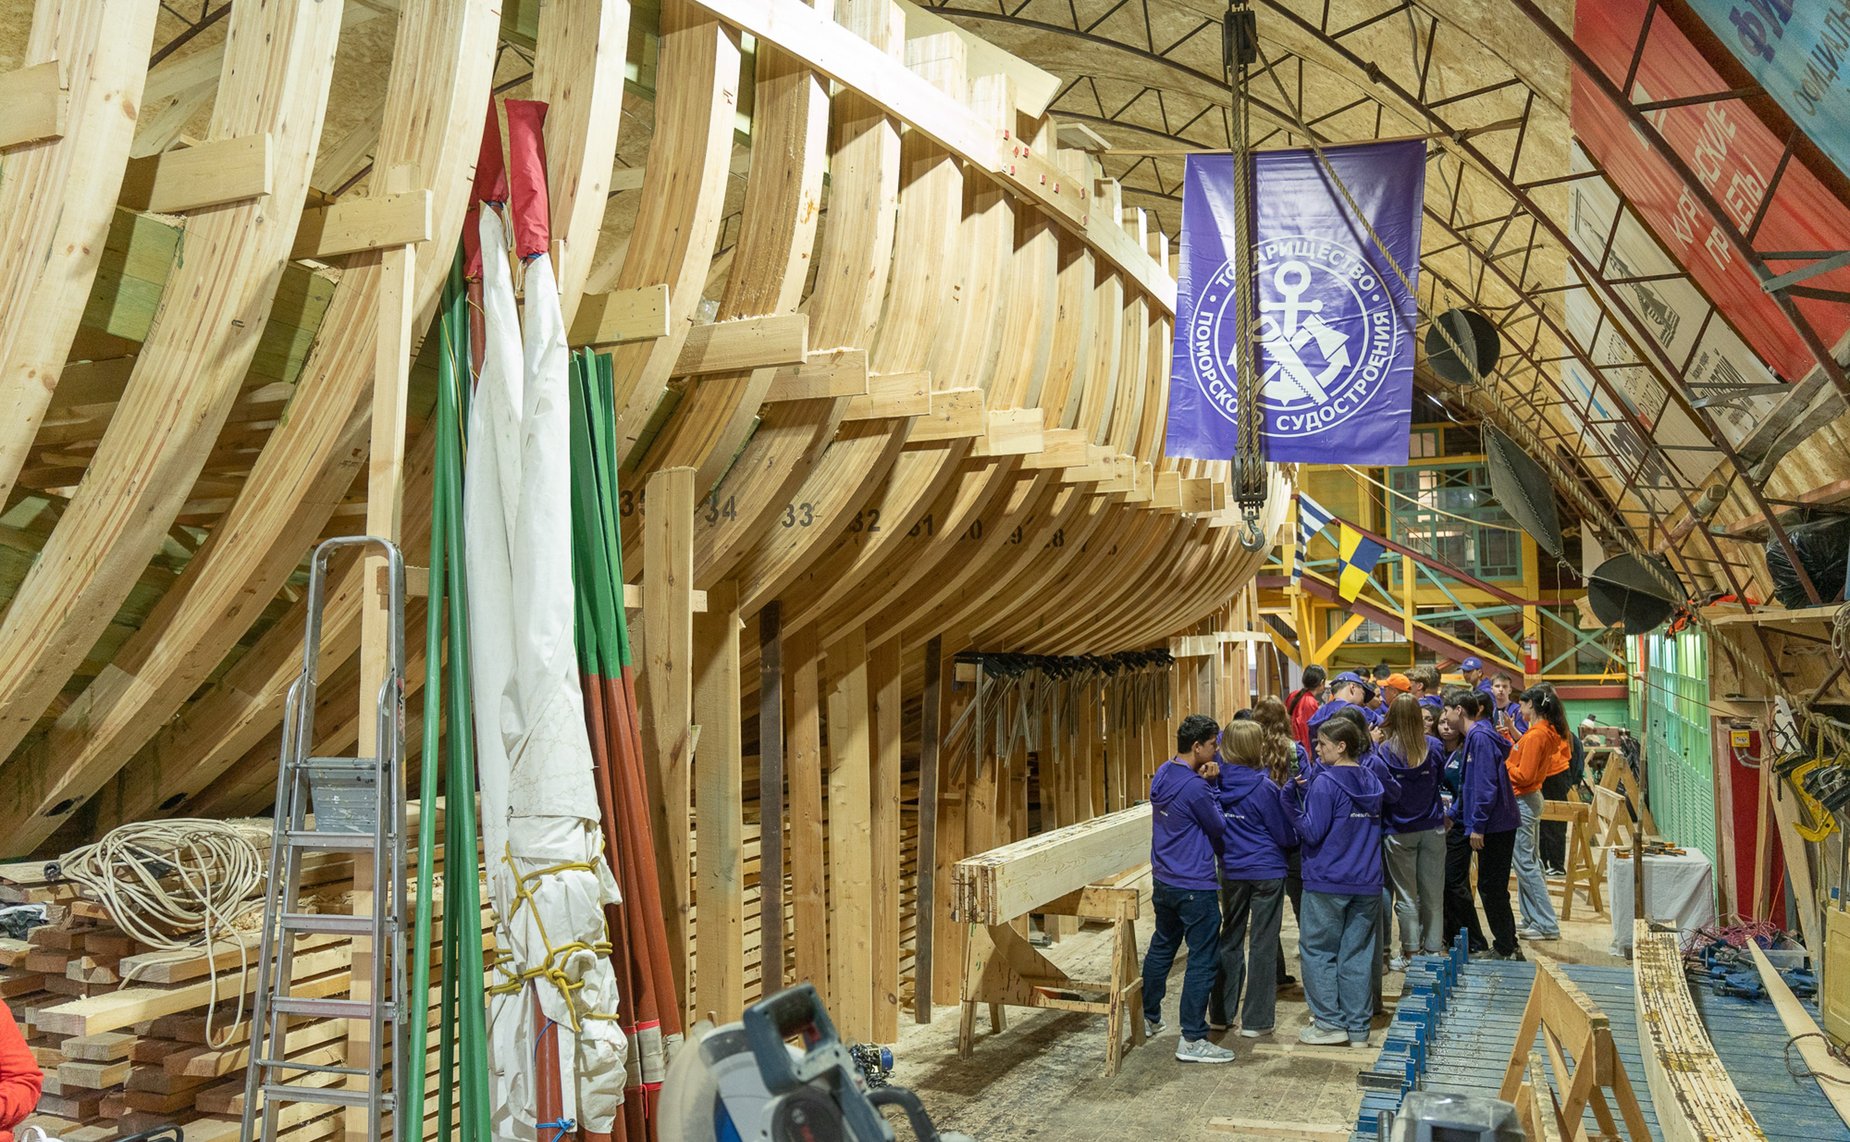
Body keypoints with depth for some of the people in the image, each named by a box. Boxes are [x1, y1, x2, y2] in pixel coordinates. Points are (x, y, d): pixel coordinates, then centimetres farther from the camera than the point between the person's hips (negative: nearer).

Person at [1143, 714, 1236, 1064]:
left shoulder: (1163, 773, 5)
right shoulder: (1194, 787, -22)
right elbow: (1218, 827, -11)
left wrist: (1206, 781, -8)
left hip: (1163, 880, 9)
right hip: (1195, 886, -9)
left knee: (1161, 948, 23)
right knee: (1203, 960, -1)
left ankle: (1148, 1018, 36)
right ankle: (1192, 1040, 1)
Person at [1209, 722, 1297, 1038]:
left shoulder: (1218, 783, -6)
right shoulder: (1263, 788, -18)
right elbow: (1286, 835, -6)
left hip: (1231, 872, 5)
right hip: (1266, 872, -4)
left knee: (1230, 939, 16)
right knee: (1263, 944, 4)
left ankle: (1220, 1013, 21)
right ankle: (1256, 1020, 10)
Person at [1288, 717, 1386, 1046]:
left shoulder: (1325, 783, -14)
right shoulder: (1372, 782, 9)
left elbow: (1313, 833, -16)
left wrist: (1299, 798, -2)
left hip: (1327, 882, -6)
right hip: (1367, 882, 6)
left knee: (1318, 951, 6)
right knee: (1357, 954, 10)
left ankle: (1330, 1022, 6)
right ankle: (1358, 1027, 14)